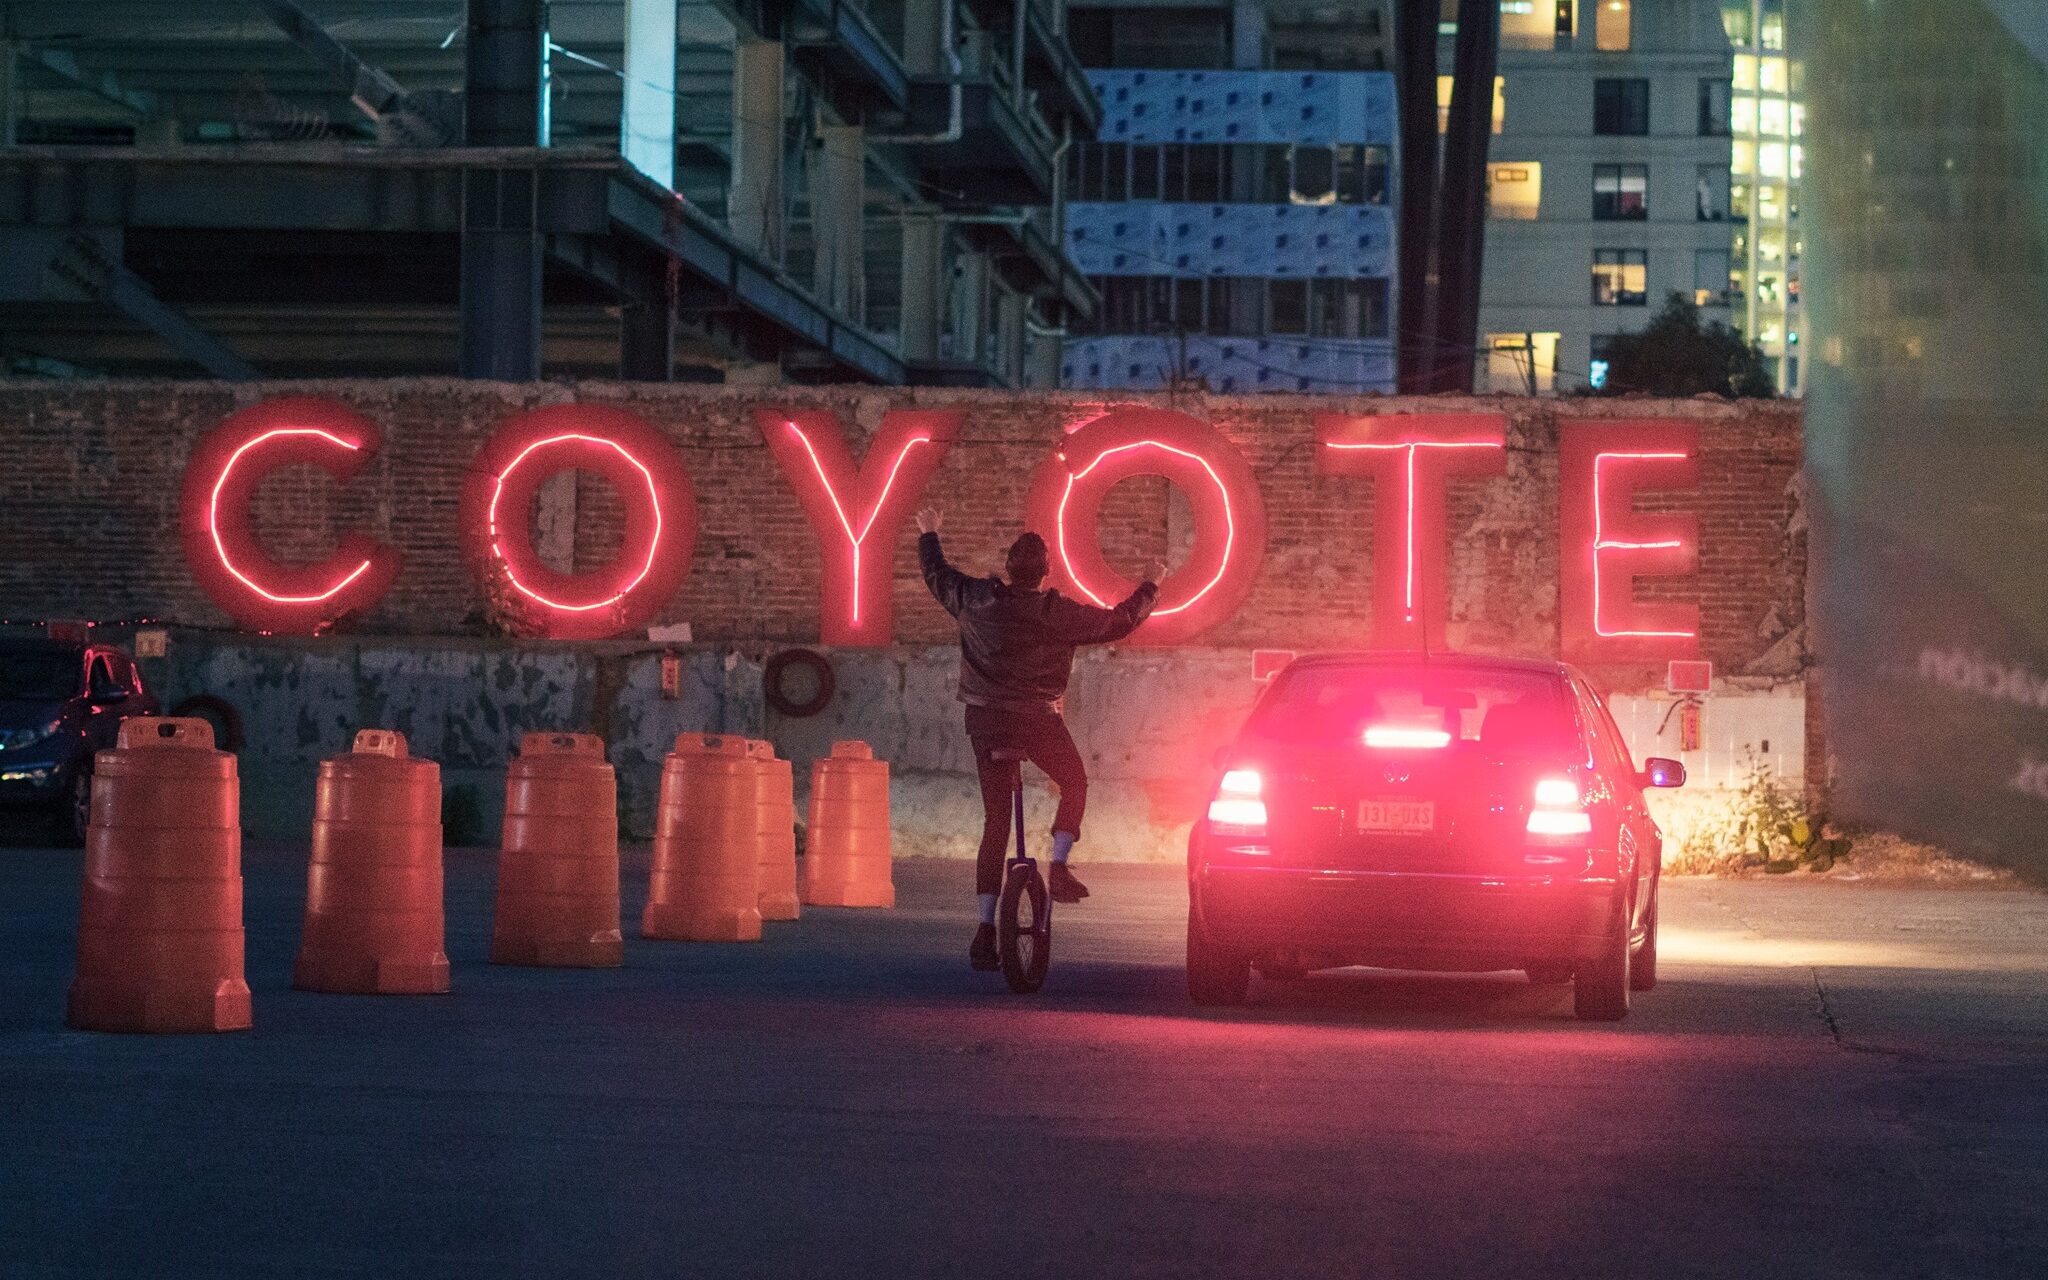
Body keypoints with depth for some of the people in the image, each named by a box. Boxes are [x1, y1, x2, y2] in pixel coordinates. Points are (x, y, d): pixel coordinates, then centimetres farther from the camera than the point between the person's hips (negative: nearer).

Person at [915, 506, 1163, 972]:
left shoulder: (976, 599, -5)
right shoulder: (1057, 613, -13)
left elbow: (937, 576, 15)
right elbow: (1121, 621, -4)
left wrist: (928, 535, 33)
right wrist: (1149, 586, 12)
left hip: (985, 721, 4)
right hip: (1037, 720, -3)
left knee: (995, 820, 8)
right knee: (1074, 785, 23)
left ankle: (986, 925, 3)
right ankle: (1058, 867, 3)